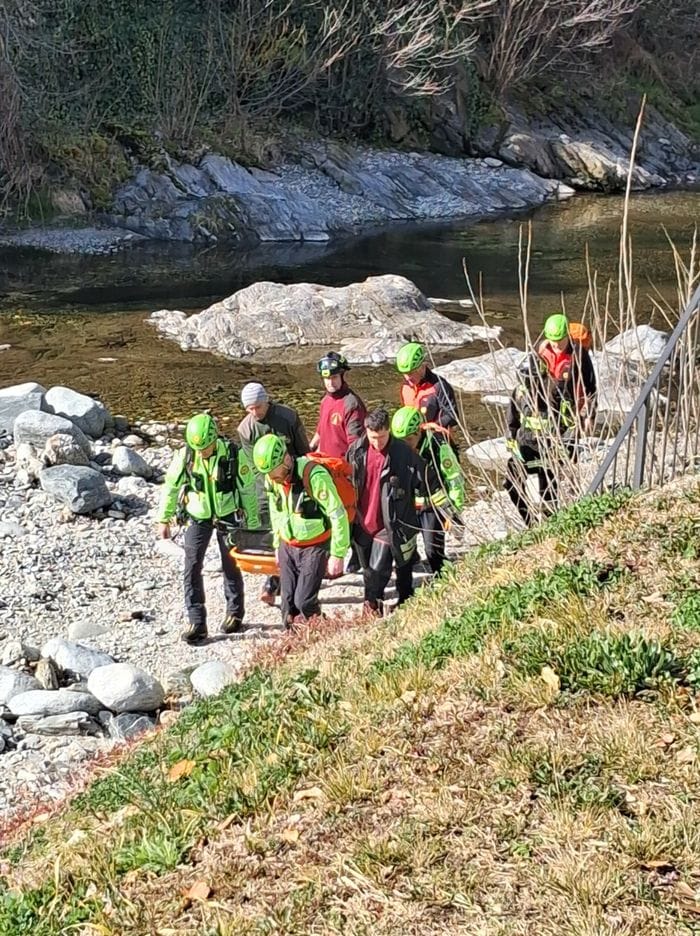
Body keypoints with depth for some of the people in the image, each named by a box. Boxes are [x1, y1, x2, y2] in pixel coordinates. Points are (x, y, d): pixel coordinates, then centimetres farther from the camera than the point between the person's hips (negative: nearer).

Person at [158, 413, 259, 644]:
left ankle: (235, 612, 32)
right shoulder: (185, 455, -16)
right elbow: (170, 486, -2)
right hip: (198, 517, 1)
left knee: (231, 566, 12)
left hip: (228, 516, -1)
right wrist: (163, 519, 3)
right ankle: (197, 623, 0)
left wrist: (253, 524, -4)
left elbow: (248, 490, -10)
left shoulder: (233, 454, -22)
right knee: (192, 567, -5)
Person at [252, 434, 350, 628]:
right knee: (288, 603, 5)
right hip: (288, 547, 6)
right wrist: (277, 545, 18)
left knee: (304, 601, -11)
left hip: (315, 547, -6)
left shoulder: (314, 475, -27)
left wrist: (337, 554, -19)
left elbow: (338, 515, -21)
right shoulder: (272, 478, -5)